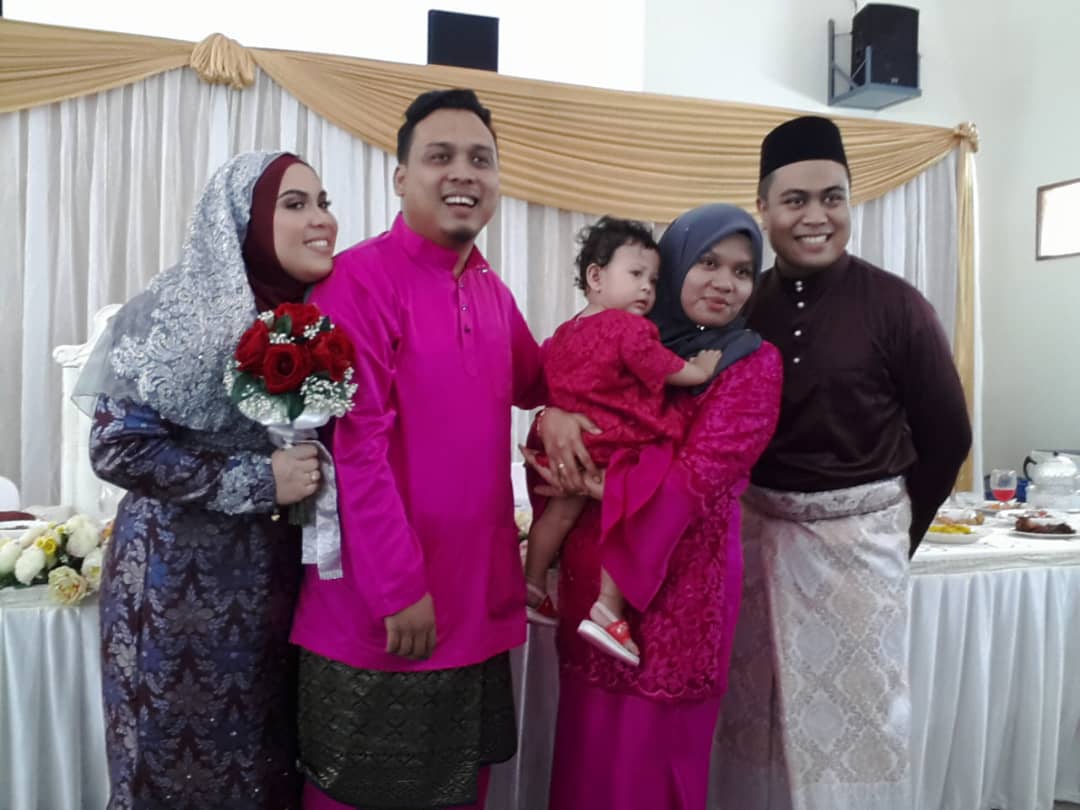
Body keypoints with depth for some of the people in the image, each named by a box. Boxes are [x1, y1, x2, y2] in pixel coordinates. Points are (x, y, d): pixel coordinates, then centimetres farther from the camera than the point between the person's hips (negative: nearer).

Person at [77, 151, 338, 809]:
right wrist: (256, 481, -18)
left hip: (281, 576, 5)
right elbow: (118, 446, -17)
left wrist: (316, 481, -2)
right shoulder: (182, 311, -14)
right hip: (182, 578, -5)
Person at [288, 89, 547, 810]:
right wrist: (401, 591, -18)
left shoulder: (493, 291, 7)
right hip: (380, 613, -7)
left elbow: (528, 382, 26)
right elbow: (354, 447, -19)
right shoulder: (360, 280, -15)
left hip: (481, 606, 7)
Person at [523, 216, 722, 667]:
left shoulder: (565, 332, 10)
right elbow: (667, 372, -9)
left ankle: (532, 588, 31)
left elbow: (547, 381, 20)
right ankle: (608, 612, -1)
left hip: (575, 444, 8)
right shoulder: (630, 329, -15)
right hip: (620, 449, -8)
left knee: (561, 511, 19)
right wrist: (702, 370, 7)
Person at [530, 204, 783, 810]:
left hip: (683, 569, -3)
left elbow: (696, 474, -14)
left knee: (653, 745, 8)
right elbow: (557, 381, 8)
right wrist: (553, 417, -16)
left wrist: (592, 486, -13)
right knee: (589, 738, 15)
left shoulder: (755, 363, -5)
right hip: (593, 564, 4)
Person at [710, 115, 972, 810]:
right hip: (759, 528, 3)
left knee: (859, 712, 10)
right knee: (758, 707, 15)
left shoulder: (893, 304, -8)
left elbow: (947, 435, 0)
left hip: (860, 531, -3)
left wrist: (900, 528, 6)